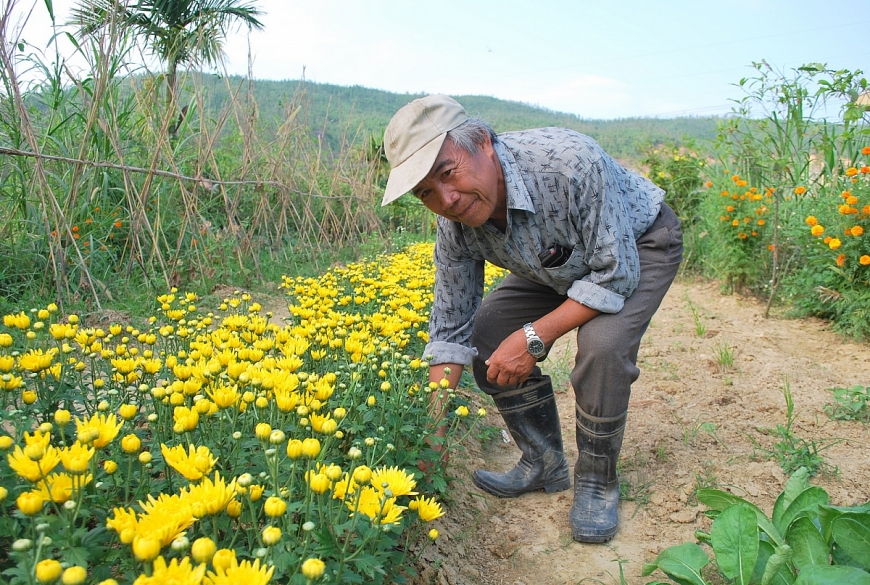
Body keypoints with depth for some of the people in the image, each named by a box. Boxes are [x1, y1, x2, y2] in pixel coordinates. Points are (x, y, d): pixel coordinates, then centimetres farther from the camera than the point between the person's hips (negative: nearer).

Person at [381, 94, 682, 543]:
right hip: (559, 264, 6)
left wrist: (534, 338, -32)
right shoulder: (455, 224, -21)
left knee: (602, 345, -30)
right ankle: (544, 464, 11)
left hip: (639, 245, -5)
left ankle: (596, 482, -4)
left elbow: (616, 273, -32)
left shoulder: (571, 162, -41)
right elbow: (451, 330, -14)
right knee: (487, 332, -7)